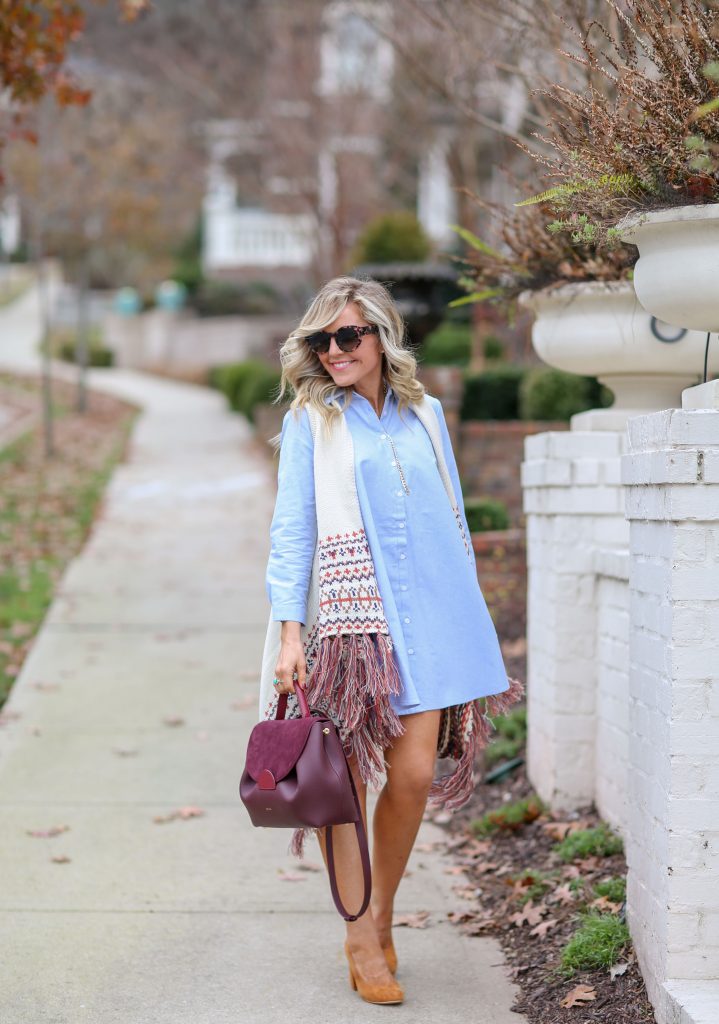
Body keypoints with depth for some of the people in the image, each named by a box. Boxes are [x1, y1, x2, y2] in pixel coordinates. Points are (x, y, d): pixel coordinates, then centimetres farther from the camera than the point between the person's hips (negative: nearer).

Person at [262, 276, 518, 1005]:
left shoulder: (425, 414, 13)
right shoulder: (310, 419, 3)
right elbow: (291, 527, -2)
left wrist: (468, 615, 17)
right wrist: (290, 630, -11)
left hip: (425, 615, 3)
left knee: (414, 775, -2)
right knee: (345, 774, -1)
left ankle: (382, 915, 20)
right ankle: (361, 939, 11)